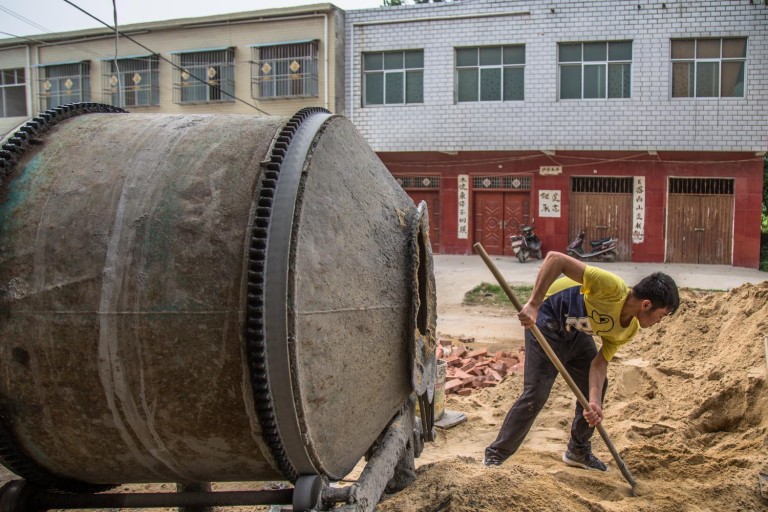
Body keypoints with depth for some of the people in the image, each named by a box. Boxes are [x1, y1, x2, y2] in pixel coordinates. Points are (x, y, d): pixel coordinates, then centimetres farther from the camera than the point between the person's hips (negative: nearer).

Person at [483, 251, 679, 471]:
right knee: (536, 395, -12)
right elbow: (555, 258, -39)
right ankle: (495, 456, 3)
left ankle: (578, 451, 30)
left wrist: (594, 402, -22)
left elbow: (600, 363, -6)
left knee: (597, 386, 11)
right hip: (546, 320, -9)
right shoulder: (613, 288, -34)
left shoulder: (630, 329, -6)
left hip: (575, 330, 9)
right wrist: (533, 304, -44)